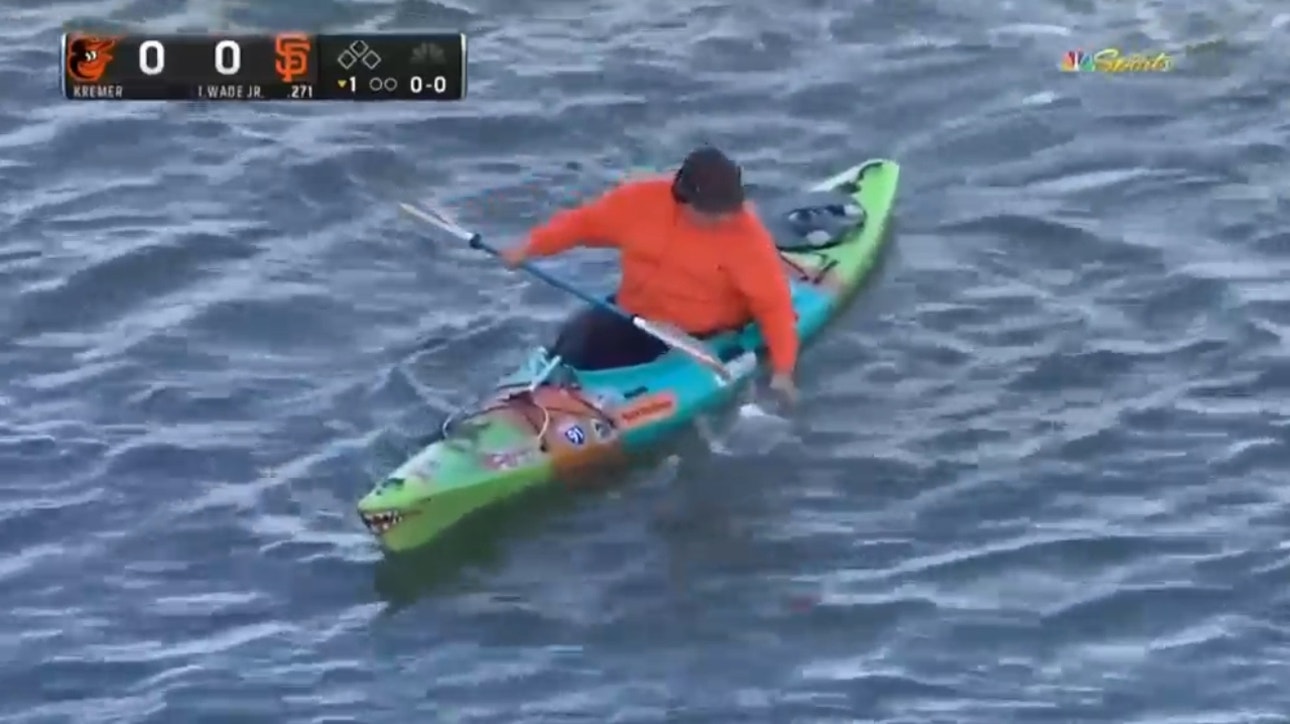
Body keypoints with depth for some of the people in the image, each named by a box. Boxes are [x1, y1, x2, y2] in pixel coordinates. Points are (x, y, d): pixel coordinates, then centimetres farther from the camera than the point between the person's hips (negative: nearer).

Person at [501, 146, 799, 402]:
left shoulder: (747, 234, -19)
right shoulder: (642, 200, -12)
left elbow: (774, 304, -18)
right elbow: (583, 222, 1)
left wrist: (782, 369, -26)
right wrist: (529, 247, -6)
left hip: (700, 342, -3)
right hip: (632, 319, 3)